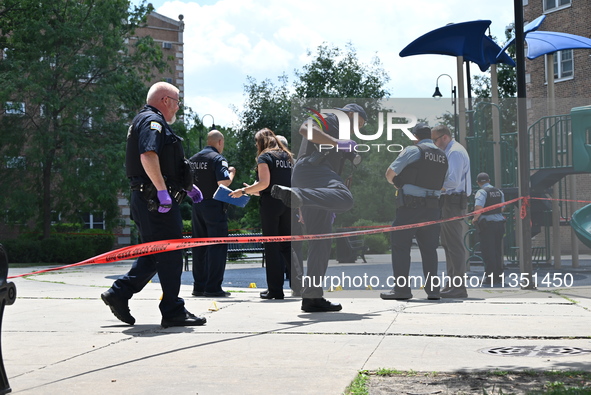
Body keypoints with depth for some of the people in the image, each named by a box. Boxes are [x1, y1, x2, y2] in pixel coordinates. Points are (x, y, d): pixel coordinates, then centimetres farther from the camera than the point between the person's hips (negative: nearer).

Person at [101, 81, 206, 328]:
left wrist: (187, 186, 30)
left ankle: (118, 293, 15)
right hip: (156, 199, -11)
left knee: (155, 253, 15)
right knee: (170, 254, -7)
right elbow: (148, 156, -26)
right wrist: (162, 190, -29)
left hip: (149, 199, 11)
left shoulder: (149, 121, 25)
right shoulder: (152, 120, -9)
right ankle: (173, 312, -3)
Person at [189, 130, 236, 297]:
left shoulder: (193, 159, 11)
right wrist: (231, 172, -2)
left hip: (197, 206, 7)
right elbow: (224, 182, -20)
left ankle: (199, 286, 14)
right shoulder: (217, 158, -10)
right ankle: (213, 287, -6)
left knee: (199, 246, 11)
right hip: (214, 206, -7)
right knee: (217, 246, -3)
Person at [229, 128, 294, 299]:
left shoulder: (264, 157, -3)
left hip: (271, 202, -6)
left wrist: (244, 191, -4)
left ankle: (275, 289, 0)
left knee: (271, 246, -1)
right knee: (287, 245, 11)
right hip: (288, 203, 6)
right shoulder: (287, 157, 17)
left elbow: (264, 183, -14)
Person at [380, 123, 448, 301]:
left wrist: (397, 183, 16)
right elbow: (440, 183, 16)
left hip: (410, 206, -6)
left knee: (400, 246, -1)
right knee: (429, 248, 10)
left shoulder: (413, 151, -5)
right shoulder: (443, 156, 13)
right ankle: (433, 289, 8)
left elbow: (389, 174, -6)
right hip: (432, 207, 6)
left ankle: (402, 288, -5)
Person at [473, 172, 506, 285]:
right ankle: (498, 275, 15)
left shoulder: (481, 192, -9)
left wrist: (475, 219, -8)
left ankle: (489, 276, -4)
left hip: (487, 224, -6)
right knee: (497, 250, 13)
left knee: (488, 251, -3)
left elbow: (478, 208, -22)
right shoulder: (499, 192, 14)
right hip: (499, 222, 6)